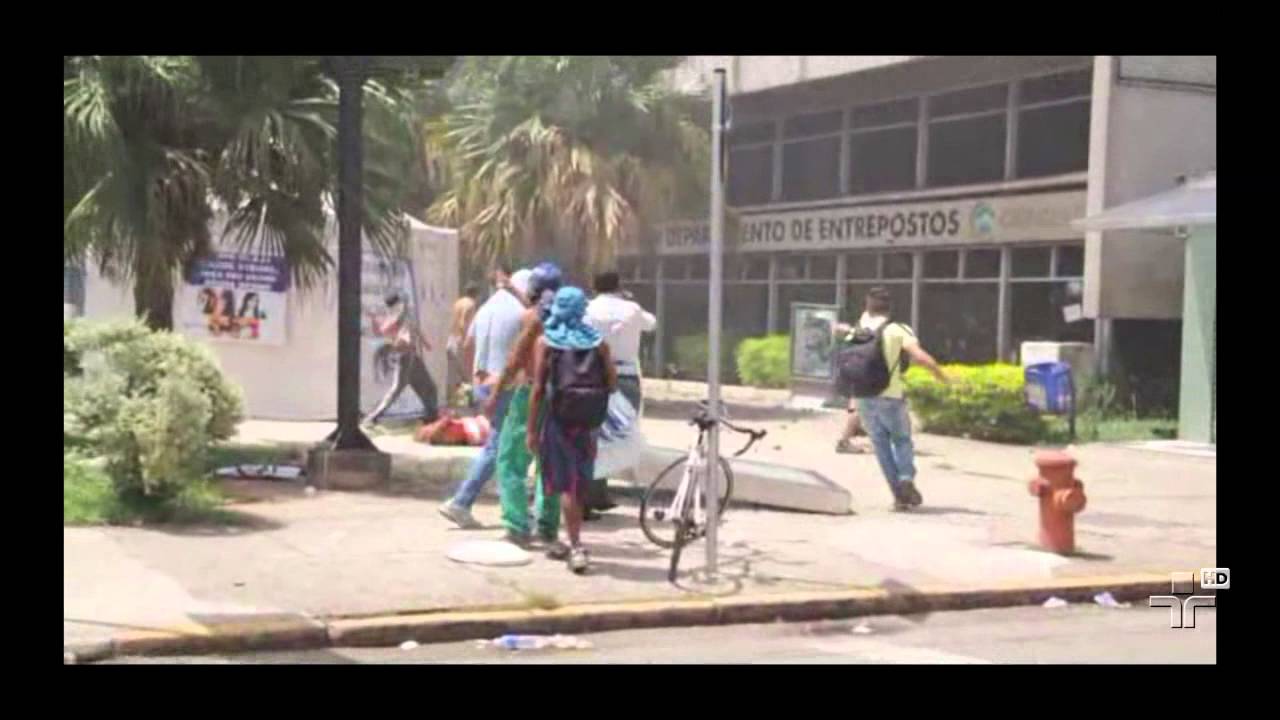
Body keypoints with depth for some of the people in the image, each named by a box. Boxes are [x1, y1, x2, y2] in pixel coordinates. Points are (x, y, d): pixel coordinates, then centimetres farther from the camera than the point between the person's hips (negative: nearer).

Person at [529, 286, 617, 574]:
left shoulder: (546, 342, -1)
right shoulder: (598, 342, 6)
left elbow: (538, 388, -6)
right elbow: (612, 384, 4)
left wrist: (532, 429, -2)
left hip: (560, 418, -3)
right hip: (589, 421, 3)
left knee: (566, 485, 1)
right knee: (581, 484, 16)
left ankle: (577, 546, -8)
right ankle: (573, 543, 29)